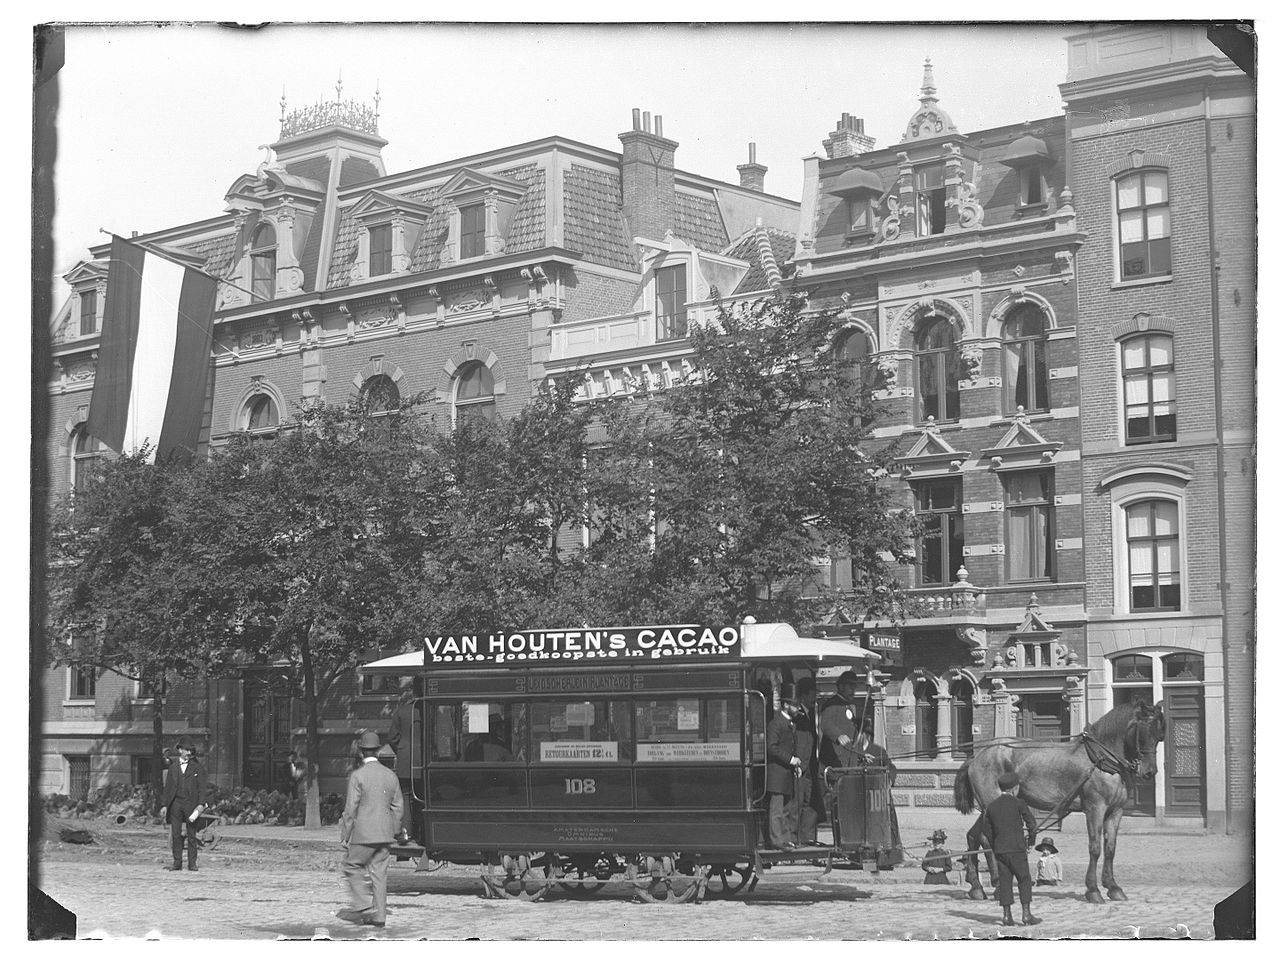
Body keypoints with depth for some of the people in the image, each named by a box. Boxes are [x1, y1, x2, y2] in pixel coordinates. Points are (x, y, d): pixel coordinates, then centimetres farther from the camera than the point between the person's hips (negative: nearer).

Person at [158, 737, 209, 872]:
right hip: (176, 803, 2)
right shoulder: (173, 768, 12)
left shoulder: (197, 768, 6)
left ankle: (192, 864, 4)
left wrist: (201, 804, -10)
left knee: (192, 835, 0)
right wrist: (164, 804, 4)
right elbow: (167, 787, 12)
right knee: (175, 835, 1)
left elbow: (202, 787, 2)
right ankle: (177, 863, 7)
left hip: (191, 804, -2)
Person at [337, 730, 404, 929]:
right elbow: (398, 806, 11)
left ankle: (363, 906, -3)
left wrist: (345, 835, -4)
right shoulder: (390, 775, 8)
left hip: (364, 833, -6)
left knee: (352, 866, 8)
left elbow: (351, 809, -11)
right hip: (385, 834, 6)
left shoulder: (357, 776, -10)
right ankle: (379, 916, 7)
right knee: (379, 872, 9)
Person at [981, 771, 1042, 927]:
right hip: (1017, 849, -4)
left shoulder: (991, 806, 6)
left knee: (1005, 881, 8)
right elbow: (1031, 823, -3)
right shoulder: (1018, 803, -7)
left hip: (1000, 850, 4)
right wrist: (1031, 839, 14)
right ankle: (1026, 915, 0)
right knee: (1024, 880, 4)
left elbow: (987, 829, 10)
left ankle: (1007, 916, 8)